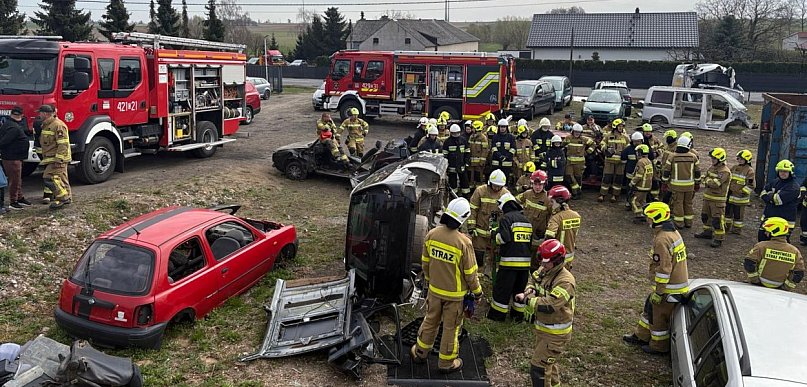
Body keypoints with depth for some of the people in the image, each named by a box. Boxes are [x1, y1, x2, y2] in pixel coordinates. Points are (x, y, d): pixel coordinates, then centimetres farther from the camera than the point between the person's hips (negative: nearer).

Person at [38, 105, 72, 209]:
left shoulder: (58, 125, -17)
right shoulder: (46, 125, 17)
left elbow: (63, 144, -23)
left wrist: (58, 160, -26)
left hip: (57, 158, -10)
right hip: (51, 158, 10)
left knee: (49, 177, -15)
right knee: (61, 178, 13)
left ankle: (62, 197, -11)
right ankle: (67, 198, 19)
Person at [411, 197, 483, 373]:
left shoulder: (431, 234, -11)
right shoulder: (463, 242, -26)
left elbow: (425, 262, 2)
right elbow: (470, 273, -15)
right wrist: (477, 291, 1)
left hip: (434, 289, 4)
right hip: (454, 293, -4)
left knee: (430, 320, 24)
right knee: (451, 327, 14)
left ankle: (420, 352, 39)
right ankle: (446, 362, 29)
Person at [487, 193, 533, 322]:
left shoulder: (506, 218, -8)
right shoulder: (526, 219, 14)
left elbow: (504, 238, -17)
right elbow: (532, 239, 18)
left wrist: (496, 233, 2)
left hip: (510, 260, -6)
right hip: (526, 260, 6)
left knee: (502, 288, 4)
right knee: (520, 288, 16)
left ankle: (498, 315, 11)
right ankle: (518, 315, 23)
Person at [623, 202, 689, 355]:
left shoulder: (662, 240, -26)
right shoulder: (673, 232, 7)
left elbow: (664, 269, -26)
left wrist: (658, 292, -20)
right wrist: (652, 274, 25)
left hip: (669, 287, -10)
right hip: (678, 282, 10)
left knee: (658, 316, 8)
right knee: (650, 307, 23)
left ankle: (659, 346, 25)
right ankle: (641, 336, 37)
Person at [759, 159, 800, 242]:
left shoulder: (794, 187, -14)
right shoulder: (773, 182, 10)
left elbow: (779, 199, -23)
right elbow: (762, 194, 4)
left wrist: (769, 196, -7)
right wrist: (773, 197, -13)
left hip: (785, 221, -7)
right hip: (767, 217, 7)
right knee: (761, 237, 15)